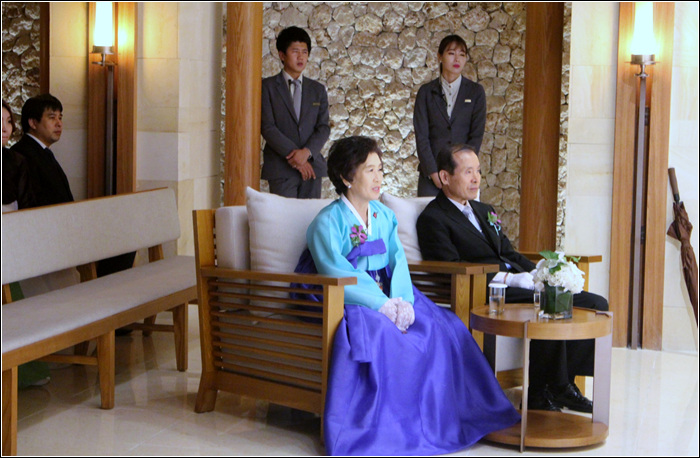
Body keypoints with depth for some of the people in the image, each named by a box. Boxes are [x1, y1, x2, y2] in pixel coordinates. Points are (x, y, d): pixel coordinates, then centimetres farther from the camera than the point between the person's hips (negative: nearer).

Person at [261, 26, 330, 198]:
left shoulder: (317, 89, 16)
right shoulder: (267, 86, 4)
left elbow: (324, 127, 7)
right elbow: (267, 127, -5)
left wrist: (307, 152, -12)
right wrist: (293, 155, -13)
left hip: (312, 166, 3)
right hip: (281, 169, -3)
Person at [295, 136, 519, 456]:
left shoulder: (385, 217, 16)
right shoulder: (327, 222, -5)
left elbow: (397, 261, 5)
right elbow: (336, 274, -16)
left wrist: (401, 300, -16)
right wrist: (384, 306, -23)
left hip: (387, 297, 6)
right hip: (345, 302, -6)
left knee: (439, 328, -16)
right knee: (375, 333, -36)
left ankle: (435, 418, -10)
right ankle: (373, 428, -28)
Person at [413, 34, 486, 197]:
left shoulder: (476, 91, 7)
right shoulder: (426, 92, 7)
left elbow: (477, 135, 1)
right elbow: (421, 136, 1)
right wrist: (434, 173, -10)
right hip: (430, 173, 0)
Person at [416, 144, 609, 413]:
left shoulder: (484, 211, 27)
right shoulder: (433, 219, -1)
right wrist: (510, 278, -18)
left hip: (518, 285, 9)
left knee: (596, 304, -6)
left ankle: (559, 384, -5)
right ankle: (542, 391, -16)